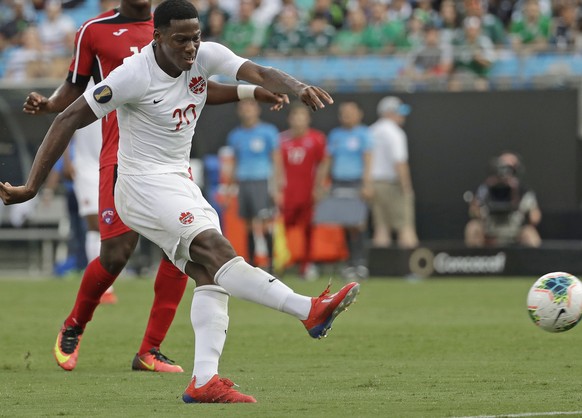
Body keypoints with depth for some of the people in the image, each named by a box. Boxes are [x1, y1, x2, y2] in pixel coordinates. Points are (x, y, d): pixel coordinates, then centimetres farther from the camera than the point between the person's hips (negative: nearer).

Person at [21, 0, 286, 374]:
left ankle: (150, 352, 3)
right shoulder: (95, 31, 4)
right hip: (122, 157, -4)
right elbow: (76, 89, 12)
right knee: (116, 254, -10)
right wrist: (47, 104, -8)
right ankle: (73, 328, 19)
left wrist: (250, 91, 17)